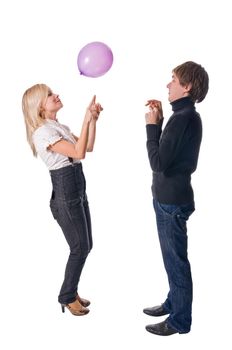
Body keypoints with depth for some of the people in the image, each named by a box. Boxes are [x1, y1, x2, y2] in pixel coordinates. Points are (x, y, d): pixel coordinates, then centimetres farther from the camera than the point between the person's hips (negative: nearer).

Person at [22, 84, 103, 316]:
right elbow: (78, 152, -25)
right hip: (65, 195, -9)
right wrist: (87, 118, -24)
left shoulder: (60, 127, 12)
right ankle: (67, 297, 20)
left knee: (85, 246, 14)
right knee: (80, 248, 0)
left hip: (78, 191, 9)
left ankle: (71, 292, 30)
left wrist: (94, 119, 2)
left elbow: (88, 147, 11)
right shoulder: (42, 132, -16)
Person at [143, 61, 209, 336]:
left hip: (172, 200, -10)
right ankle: (173, 303, 37)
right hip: (171, 197, 10)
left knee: (176, 260, 3)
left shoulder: (182, 118, -20)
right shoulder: (188, 116, 11)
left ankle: (180, 320, 18)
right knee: (173, 258, 21)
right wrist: (158, 121, 8)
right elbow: (166, 153, 16)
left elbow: (158, 162, -23)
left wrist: (152, 125, -14)